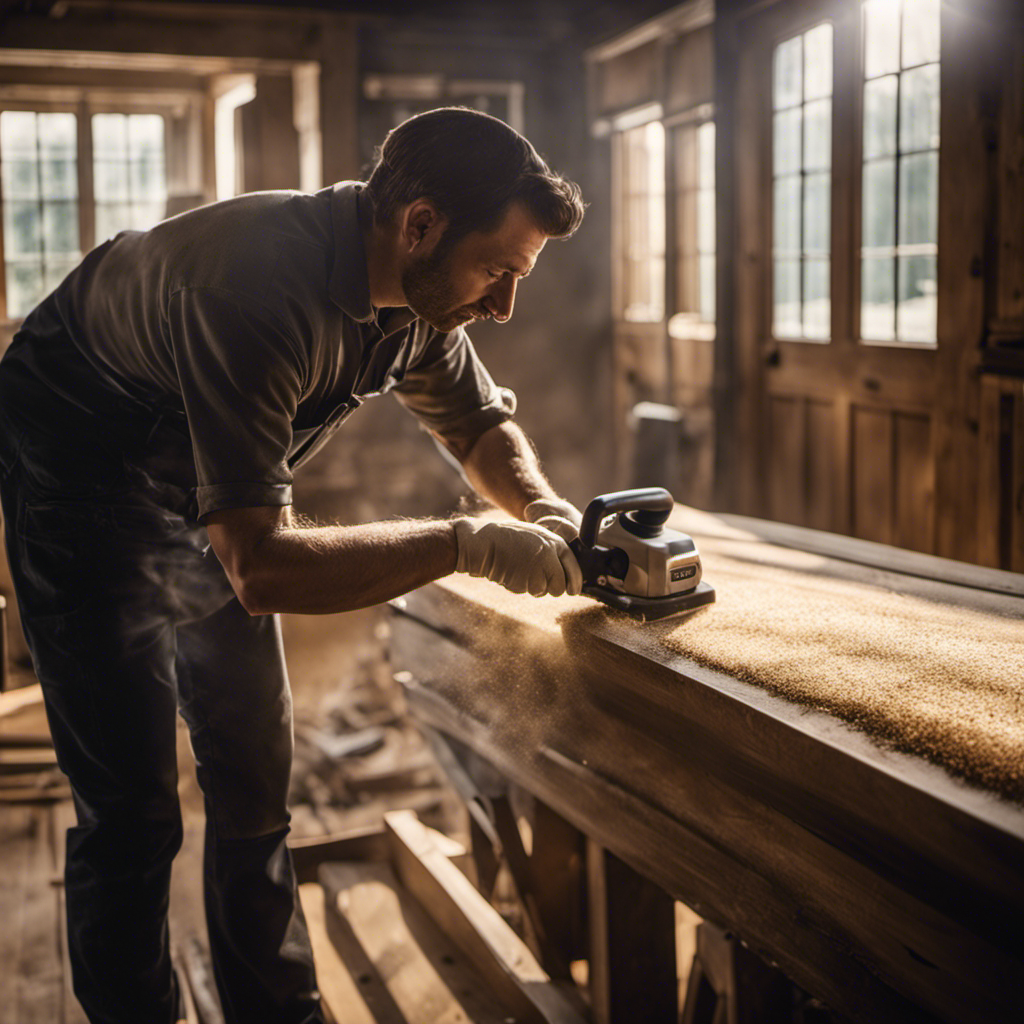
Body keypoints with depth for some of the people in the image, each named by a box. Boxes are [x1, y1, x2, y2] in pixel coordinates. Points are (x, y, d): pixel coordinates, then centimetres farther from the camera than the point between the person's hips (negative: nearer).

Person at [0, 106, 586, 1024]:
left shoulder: (421, 293, -12)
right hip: (84, 489, -7)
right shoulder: (257, 292, -39)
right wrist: (470, 544, -37)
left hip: (212, 497, 7)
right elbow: (261, 569, -41)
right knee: (132, 813, -8)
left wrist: (550, 515, -14)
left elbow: (481, 423, 7)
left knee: (255, 783, 10)